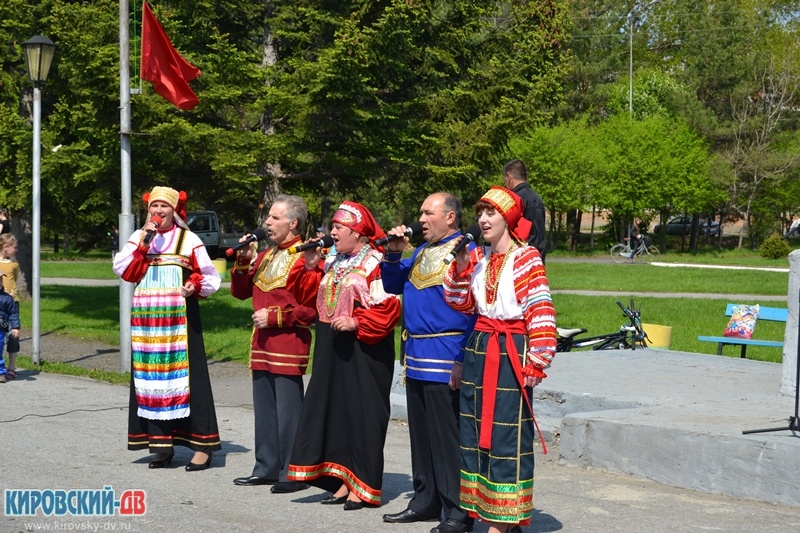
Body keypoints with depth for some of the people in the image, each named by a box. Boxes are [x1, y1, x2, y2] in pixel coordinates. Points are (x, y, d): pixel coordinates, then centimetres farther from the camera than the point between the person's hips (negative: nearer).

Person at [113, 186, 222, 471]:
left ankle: (202, 445, -2)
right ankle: (162, 445, 11)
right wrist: (143, 242, -10)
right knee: (152, 377, 4)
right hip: (146, 319, 4)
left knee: (185, 375, -5)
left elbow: (210, 277, 2)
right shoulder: (139, 237, 10)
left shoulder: (188, 239, 2)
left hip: (179, 318, -4)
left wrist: (195, 287, -18)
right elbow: (124, 270, -3)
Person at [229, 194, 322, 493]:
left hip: (289, 345, -8)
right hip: (262, 344, 8)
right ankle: (267, 468, 22)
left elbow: (312, 309, -14)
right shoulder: (266, 256, 15)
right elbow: (241, 291, 18)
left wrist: (274, 316, -15)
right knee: (264, 409, 13)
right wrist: (244, 261, 4)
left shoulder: (305, 259, -11)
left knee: (288, 411, -4)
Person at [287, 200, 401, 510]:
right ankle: (344, 482, 19)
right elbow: (316, 299, 18)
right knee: (334, 410, 10)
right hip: (332, 349, 9)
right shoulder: (334, 263, 15)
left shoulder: (376, 264, -12)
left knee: (361, 413, -3)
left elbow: (389, 308, -18)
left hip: (363, 351, -8)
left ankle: (364, 487, 5)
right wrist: (311, 267, 7)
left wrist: (356, 323, -25)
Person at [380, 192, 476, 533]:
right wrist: (394, 254, 5)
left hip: (444, 362, -9)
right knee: (421, 435, 15)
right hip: (416, 357, 9)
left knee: (448, 438, -4)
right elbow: (394, 286, 22)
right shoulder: (423, 251, 15)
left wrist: (462, 359, -21)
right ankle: (425, 501, 26)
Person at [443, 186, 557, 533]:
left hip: (511, 353, -7)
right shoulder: (478, 257, 10)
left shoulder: (526, 258, -9)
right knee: (476, 433, 11)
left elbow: (541, 312, -13)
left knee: (506, 436, -3)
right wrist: (461, 267, -3)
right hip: (478, 351, 7)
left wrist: (537, 361, -16)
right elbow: (462, 305, 10)